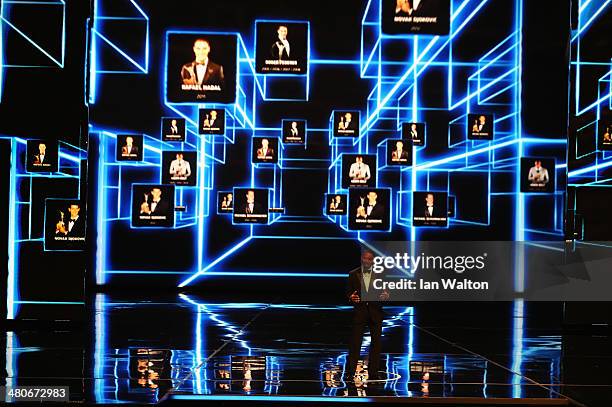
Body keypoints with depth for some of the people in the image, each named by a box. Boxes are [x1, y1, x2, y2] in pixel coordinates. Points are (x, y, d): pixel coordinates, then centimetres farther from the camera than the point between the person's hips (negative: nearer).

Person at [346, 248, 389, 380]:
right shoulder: (353, 274, 5)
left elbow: (386, 292, 4)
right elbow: (348, 292, 7)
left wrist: (386, 295, -19)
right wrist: (351, 297, -15)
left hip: (376, 313, 1)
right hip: (359, 312, -1)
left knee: (376, 344, 4)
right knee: (355, 343, -4)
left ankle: (373, 373, 12)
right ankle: (350, 373, 0)